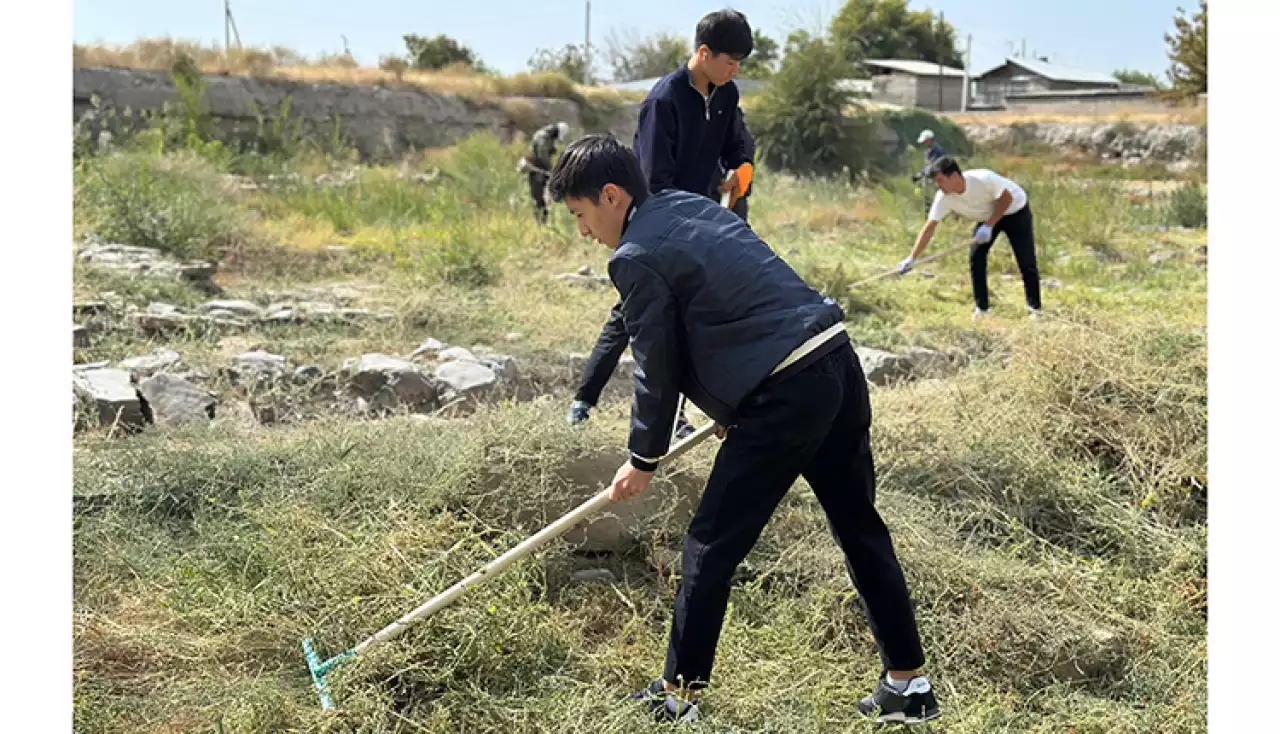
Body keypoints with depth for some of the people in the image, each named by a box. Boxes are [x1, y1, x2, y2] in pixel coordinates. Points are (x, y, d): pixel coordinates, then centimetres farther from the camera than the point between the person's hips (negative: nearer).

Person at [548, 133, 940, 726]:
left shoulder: (635, 258, -7)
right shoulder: (691, 205, 19)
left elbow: (657, 368, -3)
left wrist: (644, 459, 11)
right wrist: (732, 408, 29)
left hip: (785, 394, -9)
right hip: (836, 360, 9)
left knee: (711, 545, 4)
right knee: (860, 527, 18)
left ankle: (678, 698, 17)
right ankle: (908, 685, 28)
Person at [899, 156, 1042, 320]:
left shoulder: (983, 179, -37)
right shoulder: (944, 198, -23)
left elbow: (1007, 197, -24)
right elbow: (930, 227, -21)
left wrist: (989, 225, -30)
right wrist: (911, 258, -26)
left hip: (1015, 209, -5)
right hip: (988, 216, 5)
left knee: (1026, 261, -7)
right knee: (976, 256, -9)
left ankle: (1034, 308, 7)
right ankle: (982, 308, 3)